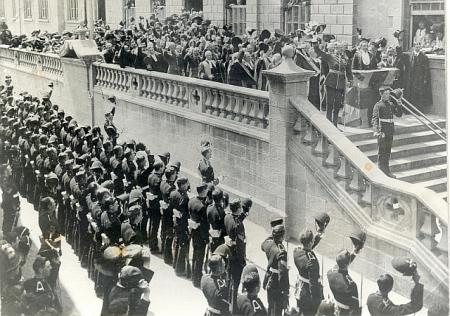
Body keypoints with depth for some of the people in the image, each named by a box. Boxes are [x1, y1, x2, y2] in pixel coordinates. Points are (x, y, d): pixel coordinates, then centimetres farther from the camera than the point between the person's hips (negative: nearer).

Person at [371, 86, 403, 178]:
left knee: (388, 152, 13)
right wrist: (375, 131, -31)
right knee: (381, 151, -3)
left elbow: (399, 114, 11)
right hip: (382, 132, -6)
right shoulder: (378, 105, -7)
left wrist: (399, 103, 1)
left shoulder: (391, 104, 14)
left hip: (390, 131, 6)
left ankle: (387, 170, 21)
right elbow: (375, 119, -16)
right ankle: (380, 171, 2)